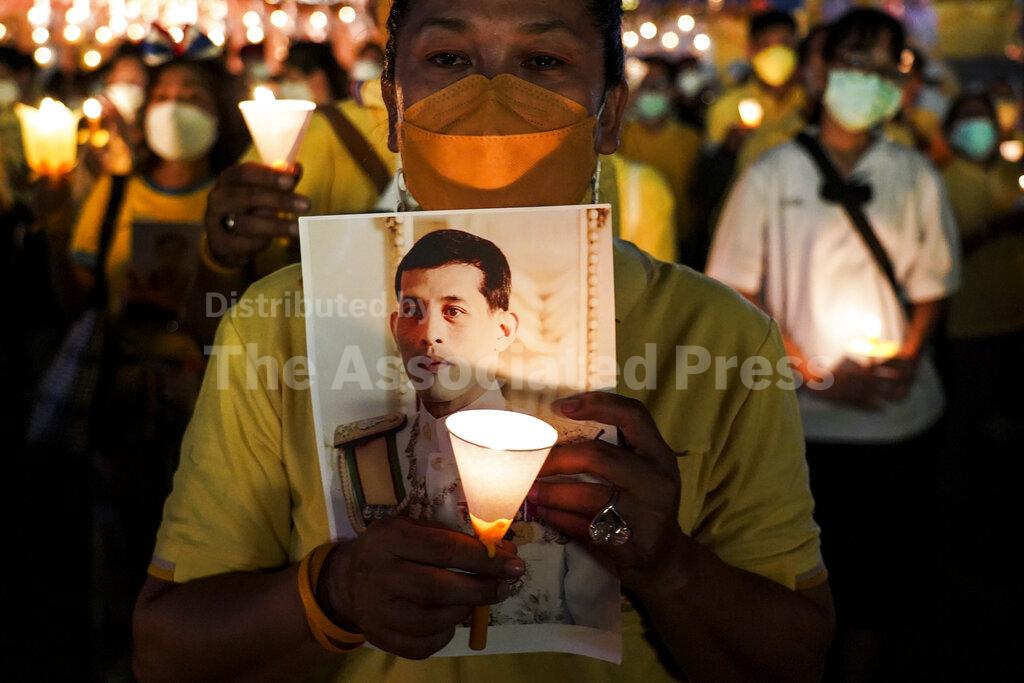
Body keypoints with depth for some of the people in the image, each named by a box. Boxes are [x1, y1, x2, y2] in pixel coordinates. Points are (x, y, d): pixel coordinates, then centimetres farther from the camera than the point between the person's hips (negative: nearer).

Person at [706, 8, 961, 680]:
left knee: (877, 574, 11)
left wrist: (908, 357, -10)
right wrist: (816, 373, -12)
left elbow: (935, 284, 9)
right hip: (800, 419, -2)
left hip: (899, 415, 2)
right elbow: (736, 292, -3)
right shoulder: (773, 174, -1)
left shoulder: (917, 176, 5)